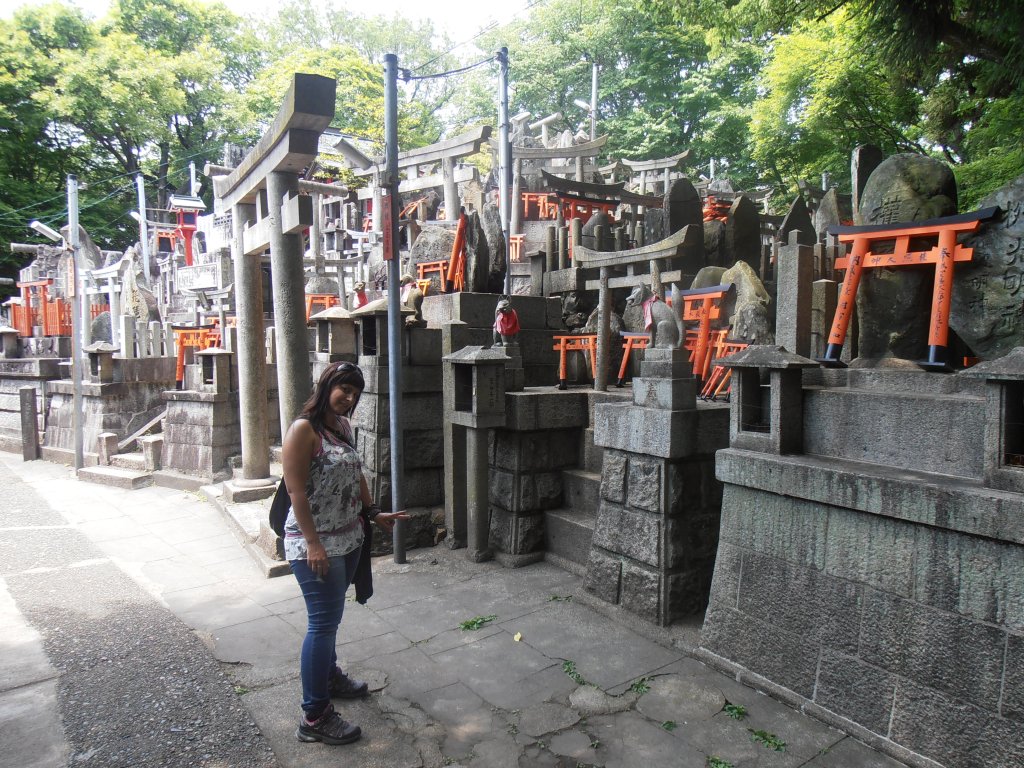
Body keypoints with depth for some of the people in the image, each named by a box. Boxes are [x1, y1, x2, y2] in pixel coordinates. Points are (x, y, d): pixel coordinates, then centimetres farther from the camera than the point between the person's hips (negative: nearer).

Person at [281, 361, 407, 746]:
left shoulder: (344, 425, 8)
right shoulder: (304, 429, -17)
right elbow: (296, 491, -20)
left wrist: (375, 512, 20)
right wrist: (313, 544, -22)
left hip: (348, 538, 8)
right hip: (315, 544, -8)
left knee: (331, 614, 22)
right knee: (323, 622, -4)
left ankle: (327, 674, 42)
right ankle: (314, 717, 8)